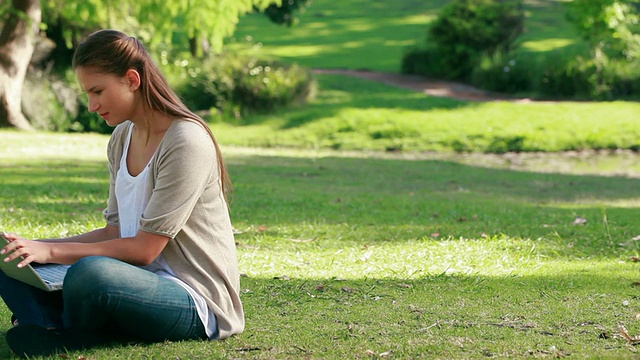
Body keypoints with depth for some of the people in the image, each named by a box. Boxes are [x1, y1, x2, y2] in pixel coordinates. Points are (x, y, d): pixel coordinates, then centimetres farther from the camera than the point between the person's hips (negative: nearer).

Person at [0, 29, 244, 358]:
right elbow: (114, 232, 12)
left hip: (197, 303, -9)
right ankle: (48, 328, -23)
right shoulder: (122, 139, 11)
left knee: (90, 273, -37)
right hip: (142, 284, 9)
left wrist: (52, 251, -19)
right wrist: (37, 246, 0)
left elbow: (145, 249, -18)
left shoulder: (186, 142, -17)